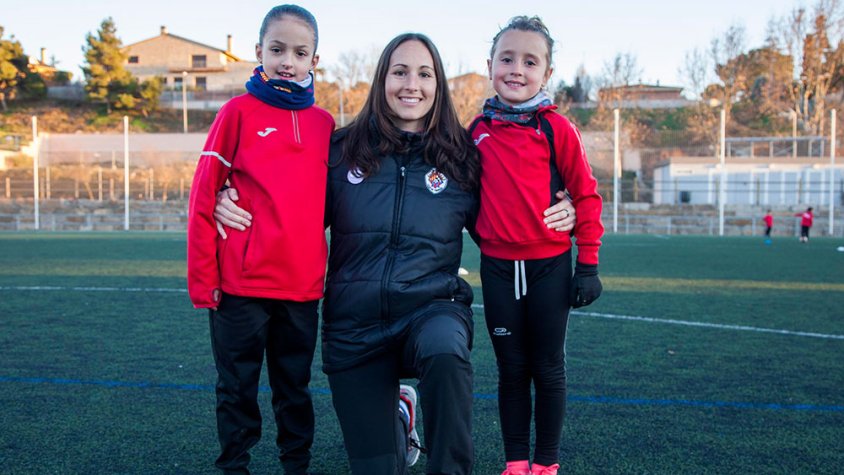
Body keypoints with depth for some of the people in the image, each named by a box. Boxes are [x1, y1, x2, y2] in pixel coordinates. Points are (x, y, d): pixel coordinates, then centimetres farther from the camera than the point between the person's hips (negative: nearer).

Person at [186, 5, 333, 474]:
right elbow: (204, 197, -4)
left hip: (303, 284, 3)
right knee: (238, 388, 9)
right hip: (242, 282, -3)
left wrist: (330, 265, 10)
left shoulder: (324, 123, 7)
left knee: (296, 388, 16)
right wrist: (202, 276, -7)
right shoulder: (239, 112, -3)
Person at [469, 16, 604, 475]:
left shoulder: (556, 128, -6)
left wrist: (588, 266, -5)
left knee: (548, 369, 8)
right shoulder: (477, 130, 3)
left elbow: (586, 196, -4)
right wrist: (483, 235, 11)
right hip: (497, 267, 3)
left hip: (550, 265, -2)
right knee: (511, 369, 11)